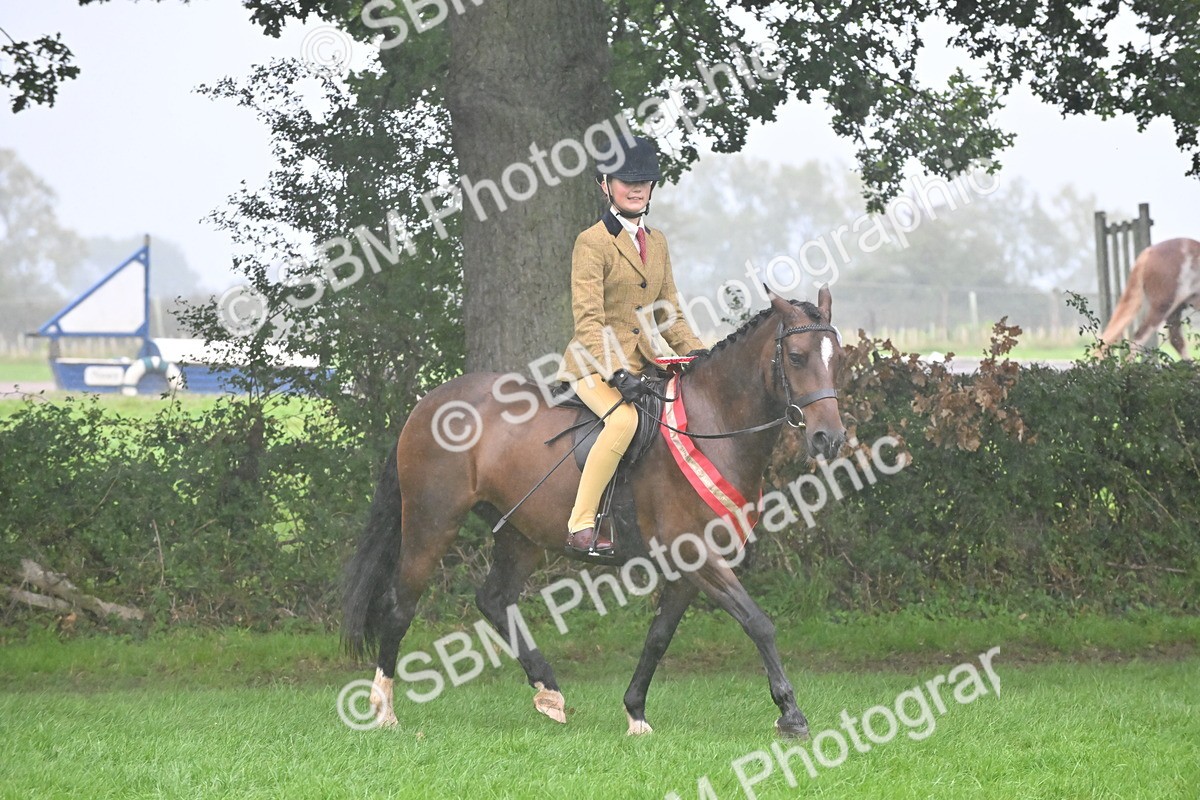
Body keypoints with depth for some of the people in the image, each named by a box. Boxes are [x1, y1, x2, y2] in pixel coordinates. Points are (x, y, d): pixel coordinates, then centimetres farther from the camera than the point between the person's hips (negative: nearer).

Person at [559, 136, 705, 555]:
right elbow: (588, 318, -15)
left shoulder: (657, 242, 15)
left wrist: (697, 352, 2)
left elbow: (668, 313, 19)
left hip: (642, 362, 7)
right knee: (624, 419, -35)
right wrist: (616, 370, -27)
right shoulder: (592, 242, -8)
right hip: (594, 364, -7)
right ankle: (581, 526, -31)